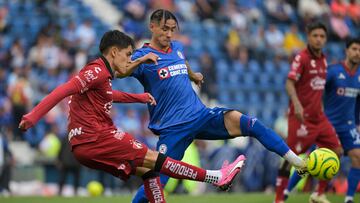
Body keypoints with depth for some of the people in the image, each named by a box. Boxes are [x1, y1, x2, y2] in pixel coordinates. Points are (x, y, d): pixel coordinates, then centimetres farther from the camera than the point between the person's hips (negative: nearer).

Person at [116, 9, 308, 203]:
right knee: (156, 181, -13)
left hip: (201, 115, 5)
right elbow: (120, 72, -27)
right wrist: (140, 61, -44)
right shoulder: (143, 56, -7)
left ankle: (297, 162, -13)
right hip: (172, 128, -5)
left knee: (249, 124, -16)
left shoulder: (177, 48, 13)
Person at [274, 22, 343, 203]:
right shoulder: (301, 58, -11)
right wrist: (296, 104, -35)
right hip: (302, 117, -8)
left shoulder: (323, 59, 11)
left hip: (319, 118, 8)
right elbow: (290, 83, -21)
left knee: (336, 151, 5)